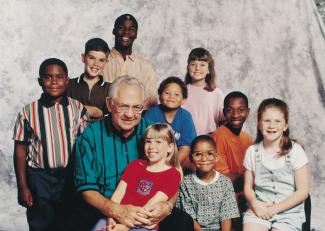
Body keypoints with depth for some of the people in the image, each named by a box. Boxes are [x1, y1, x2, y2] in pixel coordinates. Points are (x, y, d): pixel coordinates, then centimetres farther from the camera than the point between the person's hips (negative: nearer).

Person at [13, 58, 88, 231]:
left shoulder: (78, 108, -2)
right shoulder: (28, 112, -6)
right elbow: (20, 149, -1)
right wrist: (22, 186, -2)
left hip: (70, 177, 1)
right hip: (39, 179, -1)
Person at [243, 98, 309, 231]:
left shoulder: (295, 151, -5)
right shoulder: (252, 151, 3)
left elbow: (303, 191, -4)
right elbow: (248, 186, 7)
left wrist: (275, 208, -10)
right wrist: (255, 204, -14)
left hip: (288, 210, -1)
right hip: (259, 208, 2)